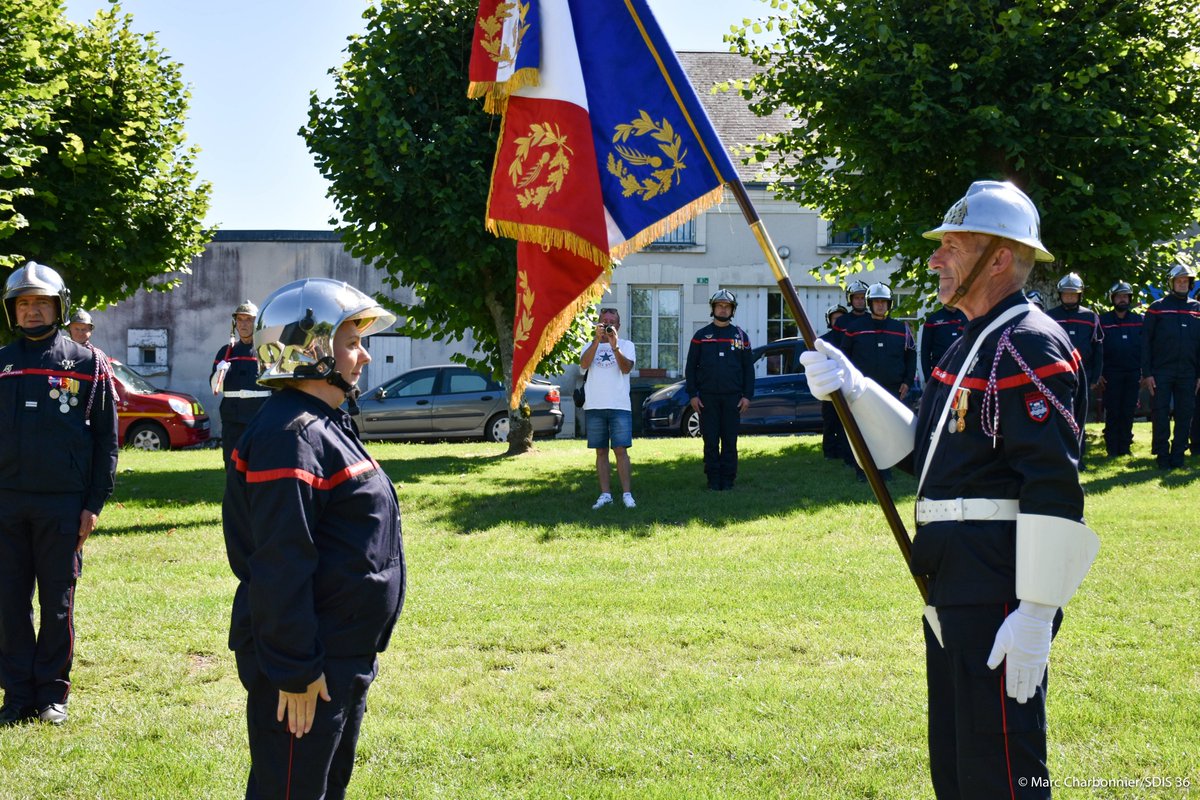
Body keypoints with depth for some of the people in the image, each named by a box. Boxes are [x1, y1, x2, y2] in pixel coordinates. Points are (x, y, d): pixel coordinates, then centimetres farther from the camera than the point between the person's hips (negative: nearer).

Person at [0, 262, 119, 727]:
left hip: (62, 504, -2)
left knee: (57, 602, 3)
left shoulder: (87, 365, 3)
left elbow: (106, 439, 2)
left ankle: (52, 694, 12)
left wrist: (94, 504, -4)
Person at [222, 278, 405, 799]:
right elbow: (280, 567, -24)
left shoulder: (325, 426, 14)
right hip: (309, 668, -11)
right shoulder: (291, 437, -19)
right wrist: (295, 671, -24)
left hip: (344, 659, 11)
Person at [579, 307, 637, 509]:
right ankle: (605, 494, 8)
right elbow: (584, 364, -7)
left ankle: (626, 494, -5)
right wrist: (597, 340, -16)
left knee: (621, 450, -7)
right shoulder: (591, 345, 13)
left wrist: (615, 347, -22)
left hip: (619, 406, -2)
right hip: (595, 407, 2)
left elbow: (627, 367, -8)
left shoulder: (626, 345, 9)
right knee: (601, 452, 5)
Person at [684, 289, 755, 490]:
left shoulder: (740, 336, 8)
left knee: (730, 440, 1)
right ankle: (713, 479, 5)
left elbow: (748, 368, 8)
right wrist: (692, 395, -2)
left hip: (732, 398, 0)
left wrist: (747, 396, -1)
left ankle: (728, 478, 7)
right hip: (707, 397, 0)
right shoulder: (701, 336, 6)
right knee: (710, 440, 0)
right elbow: (691, 367, 6)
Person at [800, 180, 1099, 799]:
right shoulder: (970, 346, 16)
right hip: (954, 587, 10)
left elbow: (1054, 489, -21)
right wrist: (852, 388, 7)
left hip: (999, 589, -10)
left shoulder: (1031, 346, -15)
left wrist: (1036, 614, -24)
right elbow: (919, 447, 21)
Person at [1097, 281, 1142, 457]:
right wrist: (1098, 373, -5)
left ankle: (1125, 447, 11)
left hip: (1133, 374, 2)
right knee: (1112, 413, -1)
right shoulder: (1103, 320, 3)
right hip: (1111, 374, -2)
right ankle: (1112, 450, 4)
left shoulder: (1138, 320, 9)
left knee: (1128, 413, 4)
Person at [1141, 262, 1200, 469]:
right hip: (1161, 372, -3)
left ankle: (1178, 454, 11)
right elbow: (1145, 342, -1)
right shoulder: (1157, 308, 1)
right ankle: (1162, 455, 7)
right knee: (1160, 414, -2)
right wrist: (1147, 373, -8)